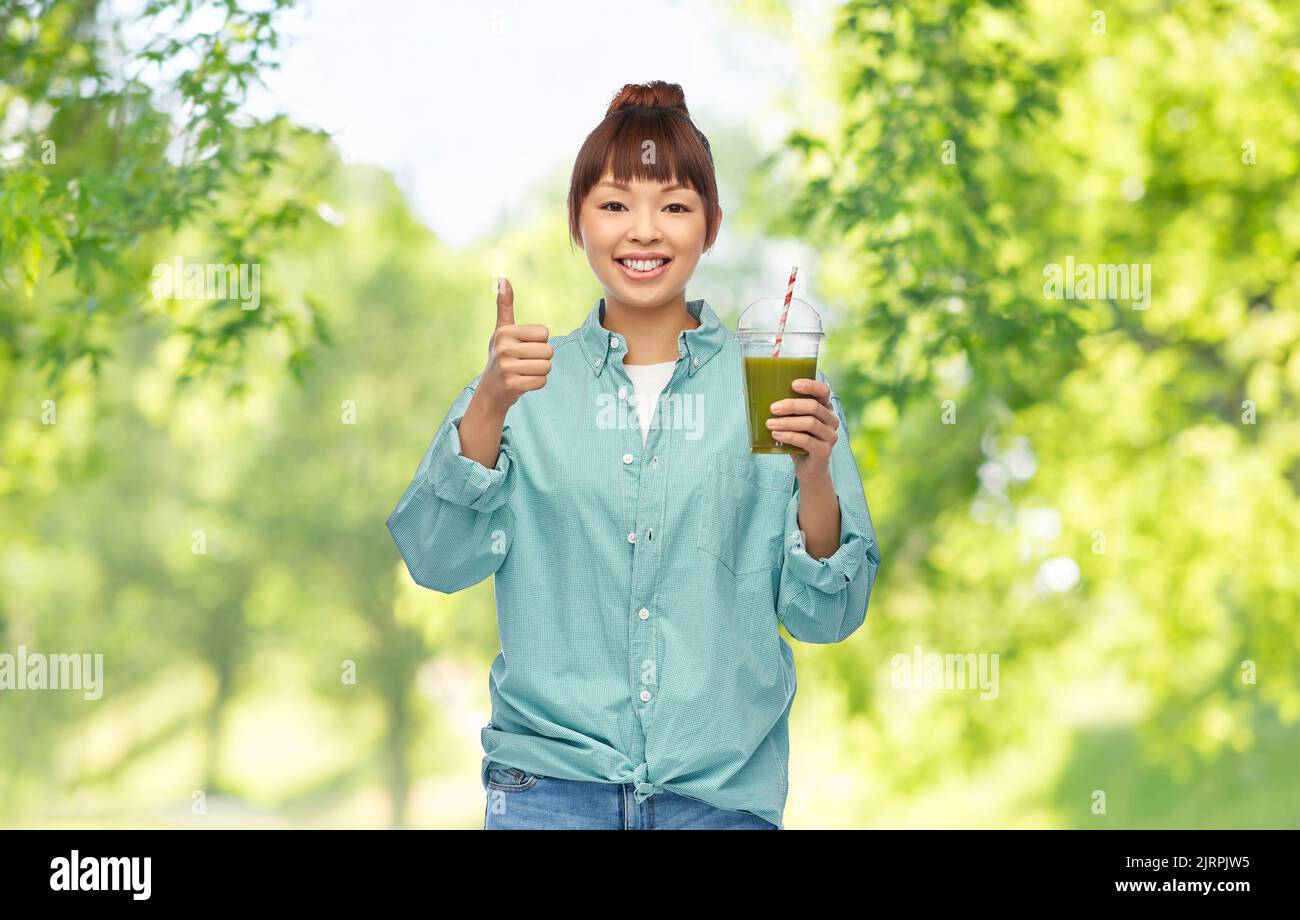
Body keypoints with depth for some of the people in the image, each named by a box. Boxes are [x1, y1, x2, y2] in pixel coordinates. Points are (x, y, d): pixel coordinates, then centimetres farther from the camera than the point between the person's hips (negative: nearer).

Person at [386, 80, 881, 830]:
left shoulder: (769, 387, 3)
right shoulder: (528, 384, 5)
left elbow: (824, 615, 1)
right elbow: (439, 561, -7)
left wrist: (815, 479, -17)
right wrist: (490, 404, -20)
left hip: (723, 788, 0)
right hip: (551, 783, 0)